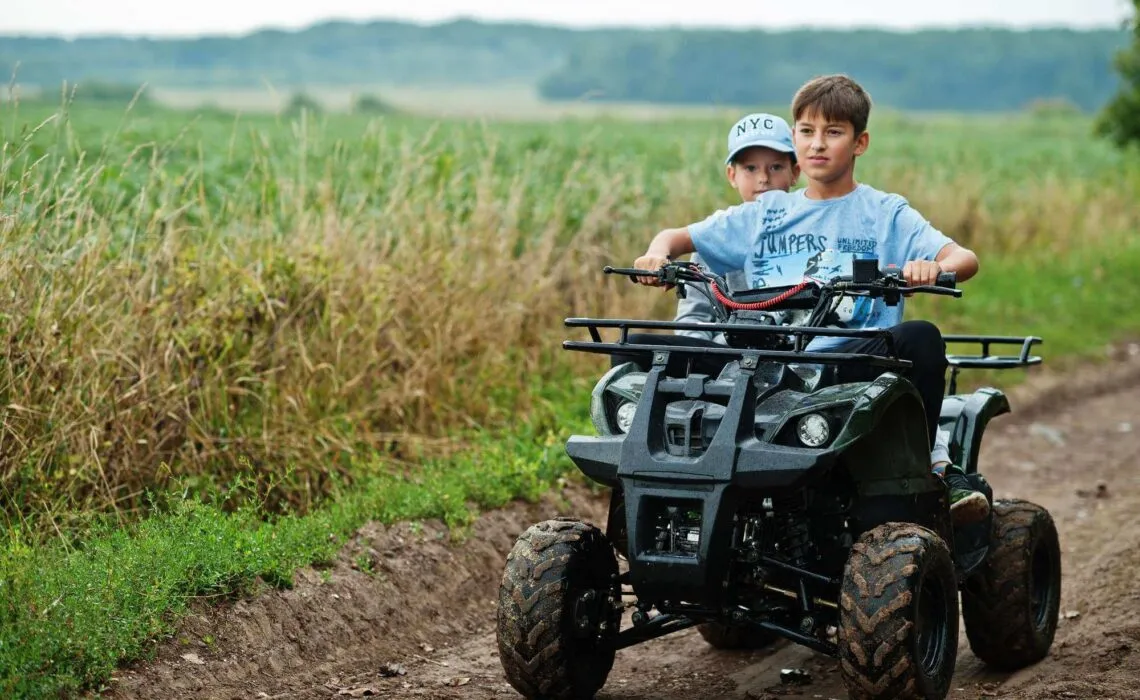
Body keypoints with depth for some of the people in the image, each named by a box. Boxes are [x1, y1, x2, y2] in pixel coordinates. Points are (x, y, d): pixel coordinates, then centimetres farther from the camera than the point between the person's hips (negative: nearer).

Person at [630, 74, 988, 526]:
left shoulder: (885, 214, 11)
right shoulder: (764, 215, 19)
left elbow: (964, 259, -2)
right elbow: (676, 237, 22)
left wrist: (934, 268, -26)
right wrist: (658, 254, -3)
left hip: (856, 364, -1)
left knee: (919, 337, -31)